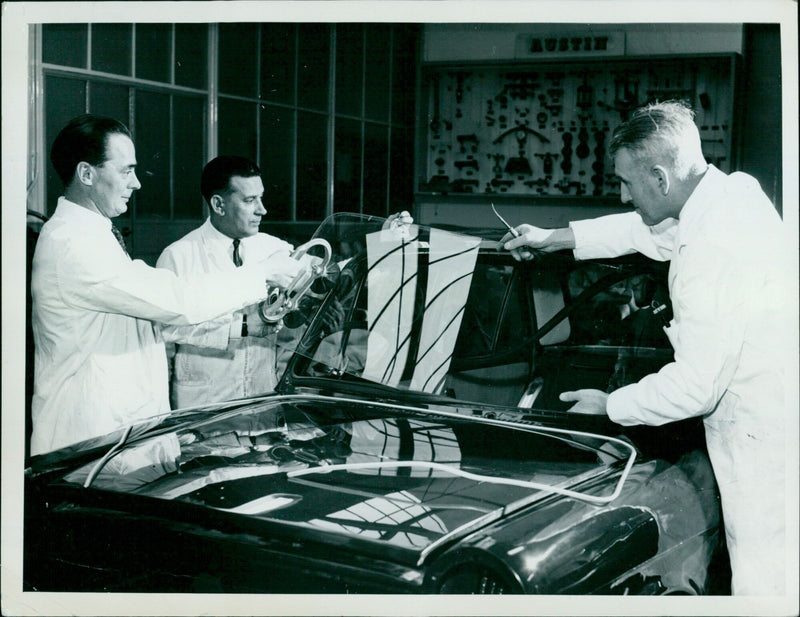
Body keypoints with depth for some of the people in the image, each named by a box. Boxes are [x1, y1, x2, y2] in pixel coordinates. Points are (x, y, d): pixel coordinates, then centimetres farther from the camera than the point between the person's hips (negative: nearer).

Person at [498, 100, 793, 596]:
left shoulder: (713, 252, -26)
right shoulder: (736, 189, 3)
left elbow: (695, 387, -21)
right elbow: (649, 231, 22)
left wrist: (609, 405, -5)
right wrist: (553, 238, 27)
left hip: (765, 440, -10)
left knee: (760, 579, 0)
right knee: (763, 568, 16)